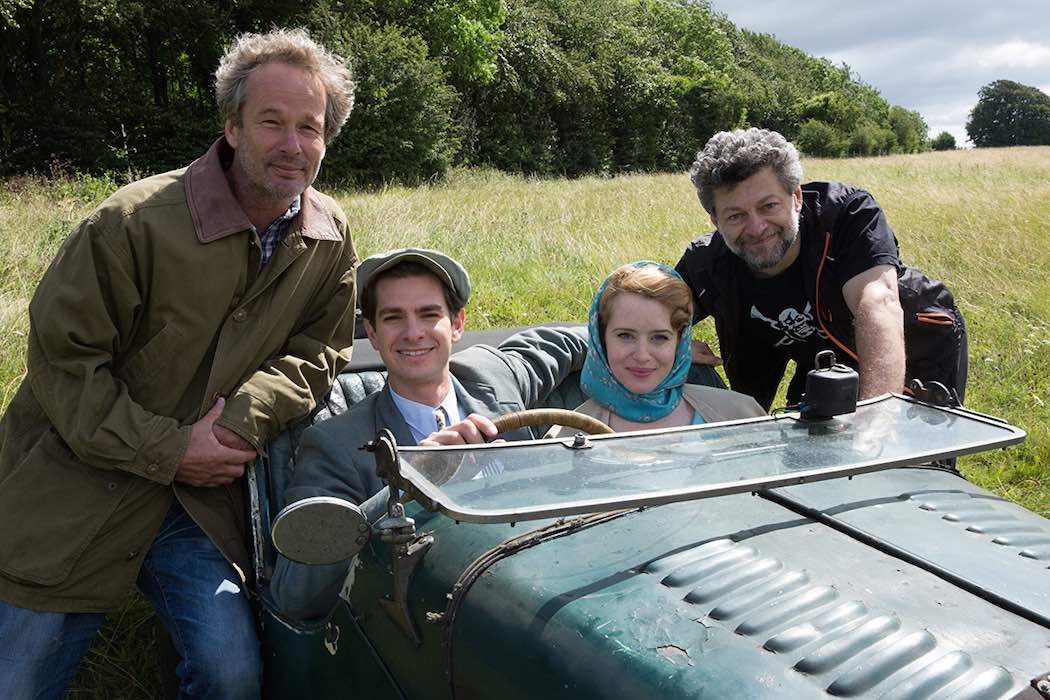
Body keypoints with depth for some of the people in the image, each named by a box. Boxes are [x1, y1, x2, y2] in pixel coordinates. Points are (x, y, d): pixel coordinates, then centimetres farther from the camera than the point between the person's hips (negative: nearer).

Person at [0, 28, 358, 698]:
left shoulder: (330, 239, -2)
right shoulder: (137, 221, -18)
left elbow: (318, 352, 1)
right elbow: (60, 355, -13)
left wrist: (244, 419, -17)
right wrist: (166, 450, -16)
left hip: (201, 495, 3)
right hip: (74, 491, -2)